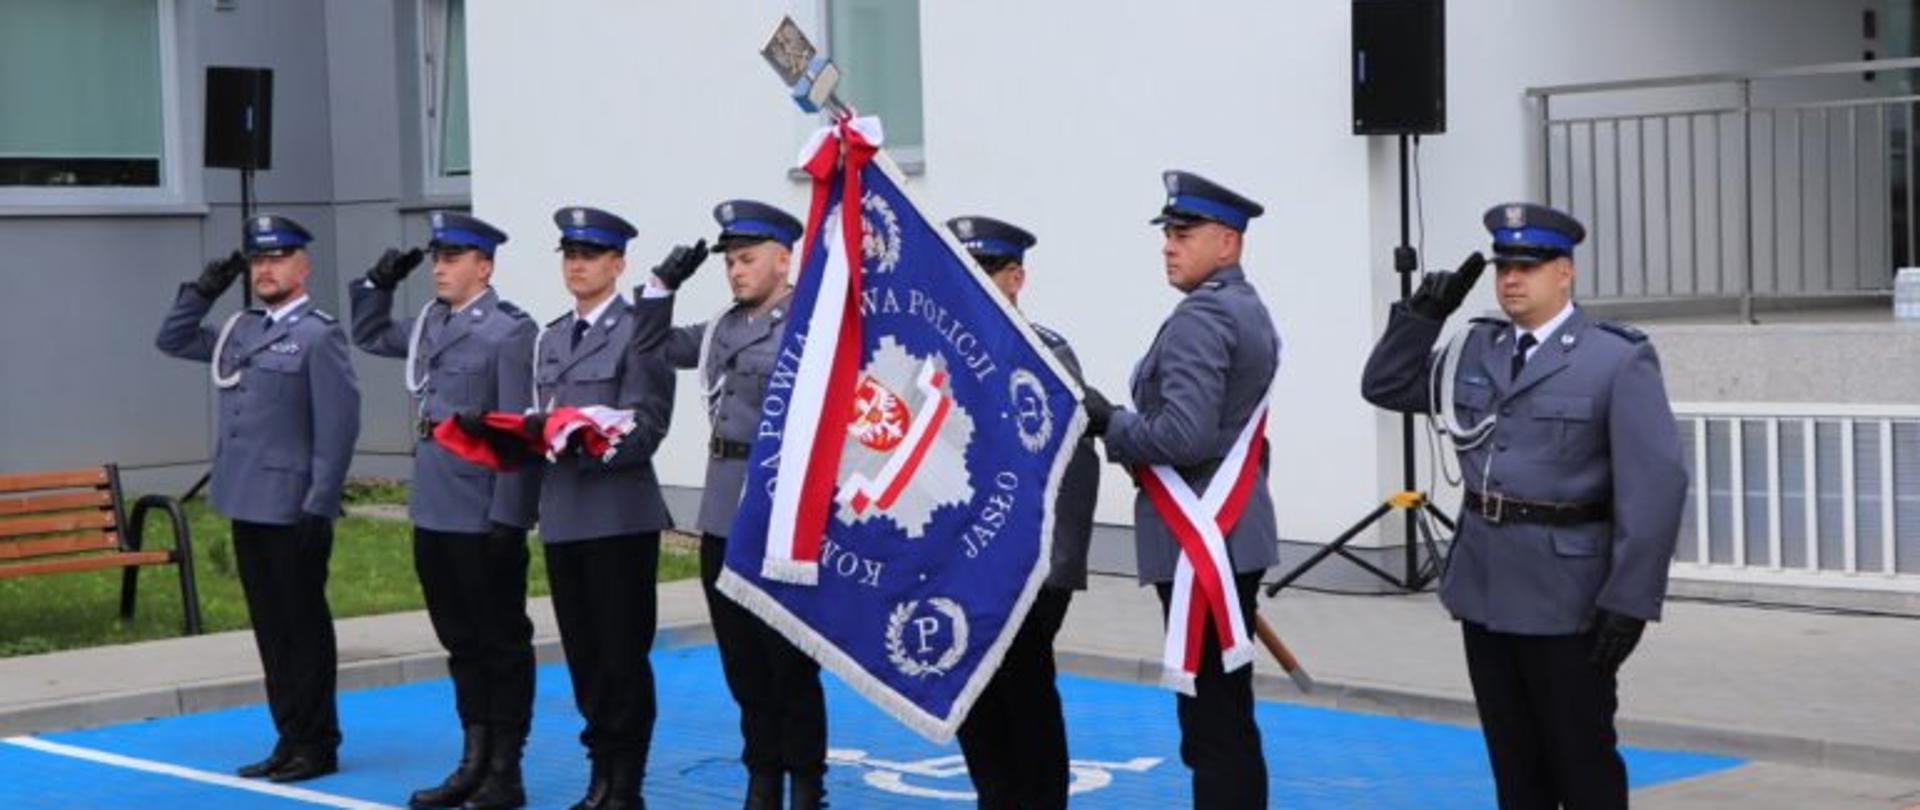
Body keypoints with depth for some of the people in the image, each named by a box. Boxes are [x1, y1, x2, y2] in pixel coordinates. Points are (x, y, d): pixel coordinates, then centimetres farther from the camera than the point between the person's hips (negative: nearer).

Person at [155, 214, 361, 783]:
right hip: (247, 506, 7)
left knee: (304, 627, 1)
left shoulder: (319, 335, -9)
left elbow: (338, 427, -13)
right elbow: (172, 341, 24)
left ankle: (317, 746, 9)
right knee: (270, 628, 12)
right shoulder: (239, 330, 13)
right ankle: (290, 738, 20)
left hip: (292, 511, -7)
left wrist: (319, 508, -17)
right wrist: (203, 291, 9)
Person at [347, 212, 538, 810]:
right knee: (461, 642, 14)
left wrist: (509, 518, -19)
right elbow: (371, 337, 32)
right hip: (433, 512, 8)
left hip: (484, 516, -8)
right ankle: (475, 762, 23)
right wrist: (379, 284, 14)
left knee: (502, 644, 3)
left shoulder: (511, 332, -11)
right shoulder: (429, 324, 12)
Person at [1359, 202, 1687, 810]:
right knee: (1515, 759, 14)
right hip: (1485, 587, 6)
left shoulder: (1619, 360, -9)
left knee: (1582, 759, 3)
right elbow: (1385, 387, 17)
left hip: (1565, 595, -6)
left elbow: (1654, 486, -14)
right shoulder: (1476, 350, 8)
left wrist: (1629, 601, -18)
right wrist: (1423, 314, 3)